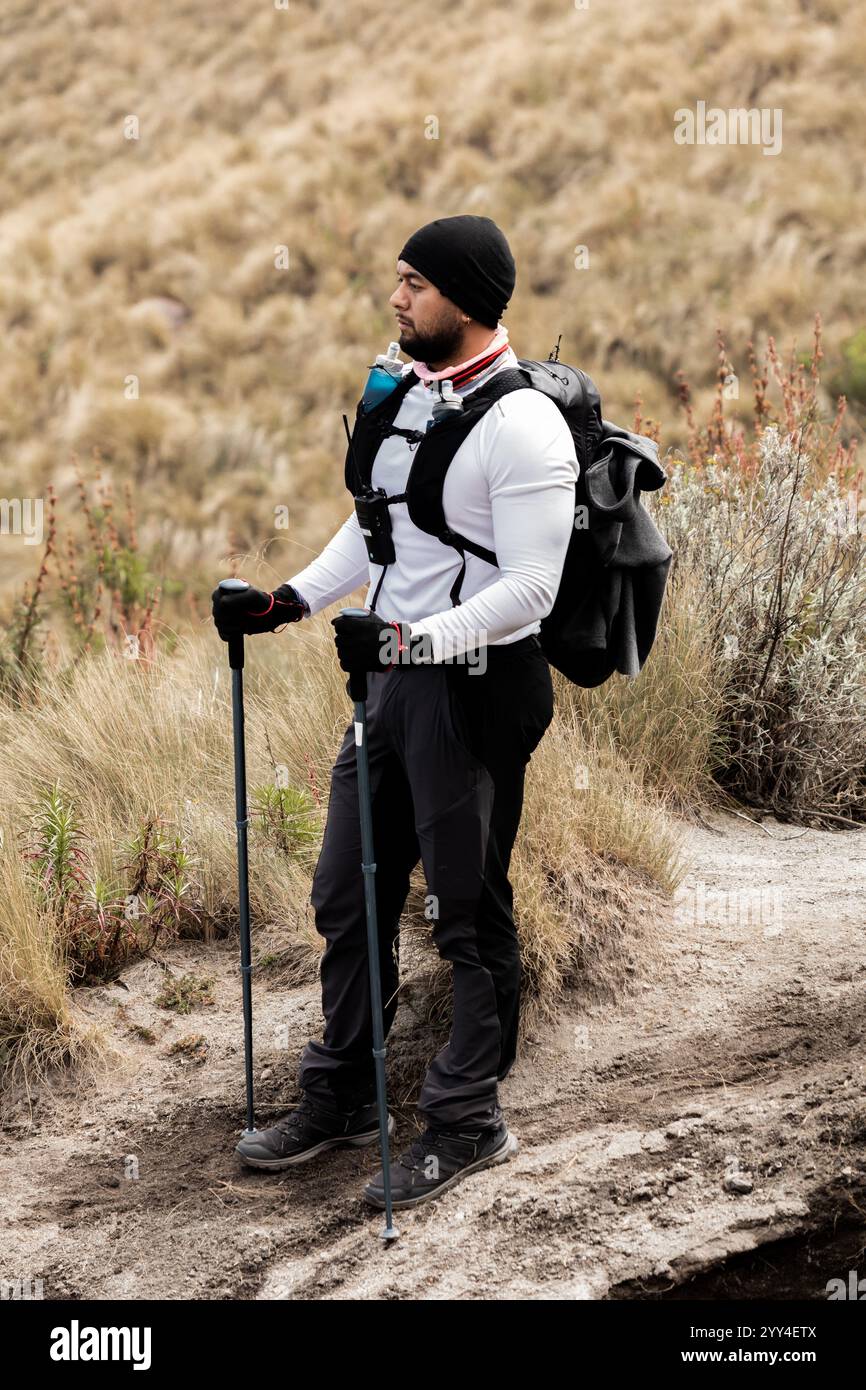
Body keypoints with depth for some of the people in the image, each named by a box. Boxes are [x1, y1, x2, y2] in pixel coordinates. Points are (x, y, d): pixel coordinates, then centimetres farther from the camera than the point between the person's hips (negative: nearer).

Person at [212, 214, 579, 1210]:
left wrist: (414, 637, -31)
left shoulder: (521, 424, -17)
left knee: (469, 913, 3)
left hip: (476, 688, -9)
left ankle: (467, 1125, 16)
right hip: (393, 678, 9)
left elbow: (529, 587, -21)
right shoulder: (404, 393, 9)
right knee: (347, 898, 15)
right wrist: (287, 603, 10)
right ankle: (340, 1099, 30)